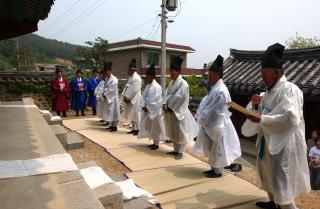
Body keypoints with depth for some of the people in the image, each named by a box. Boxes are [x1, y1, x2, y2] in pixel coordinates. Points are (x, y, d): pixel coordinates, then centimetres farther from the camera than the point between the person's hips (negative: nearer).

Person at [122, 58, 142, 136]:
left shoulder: (136, 78, -16)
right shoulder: (131, 77, 14)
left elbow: (134, 90, -20)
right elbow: (127, 87, 15)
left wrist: (127, 98, -15)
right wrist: (125, 96, 3)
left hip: (135, 99, -9)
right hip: (129, 99, 9)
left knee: (136, 114, -5)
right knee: (131, 114, 13)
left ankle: (138, 130, 3)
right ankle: (134, 129, 22)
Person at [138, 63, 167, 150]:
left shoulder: (156, 87, -18)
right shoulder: (148, 86, 9)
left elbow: (154, 100, -21)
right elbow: (143, 97, 7)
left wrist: (147, 107, -15)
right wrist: (143, 106, -7)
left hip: (155, 111, -9)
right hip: (148, 110, 9)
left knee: (155, 127, 2)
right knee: (150, 127, 15)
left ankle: (156, 144, 14)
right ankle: (154, 142, 27)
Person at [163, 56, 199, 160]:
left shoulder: (183, 83, -14)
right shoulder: (171, 82, 12)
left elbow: (179, 98, -19)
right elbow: (167, 94, 7)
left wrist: (170, 107, -14)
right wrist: (165, 104, -10)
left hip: (178, 111, -8)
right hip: (170, 111, 8)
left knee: (180, 132, 0)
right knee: (173, 132, 15)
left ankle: (180, 152, 10)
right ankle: (175, 150, 28)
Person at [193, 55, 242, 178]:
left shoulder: (220, 91, -23)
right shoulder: (215, 88, 8)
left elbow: (212, 110, -22)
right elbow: (206, 103, 12)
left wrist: (202, 120, -11)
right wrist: (201, 117, 2)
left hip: (218, 125, -9)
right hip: (212, 124, 9)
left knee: (217, 149, 5)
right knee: (212, 148, 18)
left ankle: (218, 171, 20)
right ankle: (214, 168, 32)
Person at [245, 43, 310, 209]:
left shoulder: (290, 90, -20)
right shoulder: (271, 90, 7)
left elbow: (291, 119, -30)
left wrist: (262, 119, -30)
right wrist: (258, 104, -3)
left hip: (283, 143, -9)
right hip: (269, 139, 9)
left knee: (280, 179, -2)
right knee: (267, 172, 21)